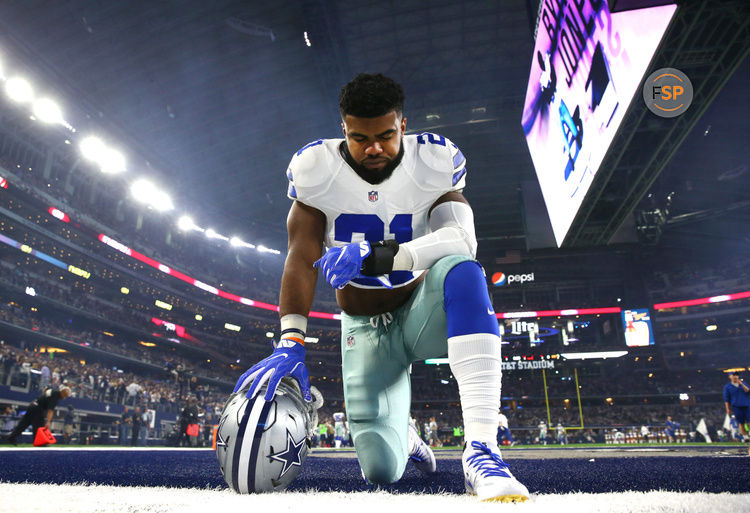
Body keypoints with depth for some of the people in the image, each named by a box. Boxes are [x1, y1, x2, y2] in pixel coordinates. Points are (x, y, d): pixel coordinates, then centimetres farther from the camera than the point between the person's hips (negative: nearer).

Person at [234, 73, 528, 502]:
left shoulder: (435, 162, -11)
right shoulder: (316, 168, -10)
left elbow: (462, 239, -26)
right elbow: (302, 260, -15)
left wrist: (379, 255, -40)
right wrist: (291, 344, -24)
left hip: (422, 312, 0)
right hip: (365, 328, 1)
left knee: (461, 270, -36)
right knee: (382, 469, -8)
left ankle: (481, 449, -37)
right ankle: (404, 435, 33)